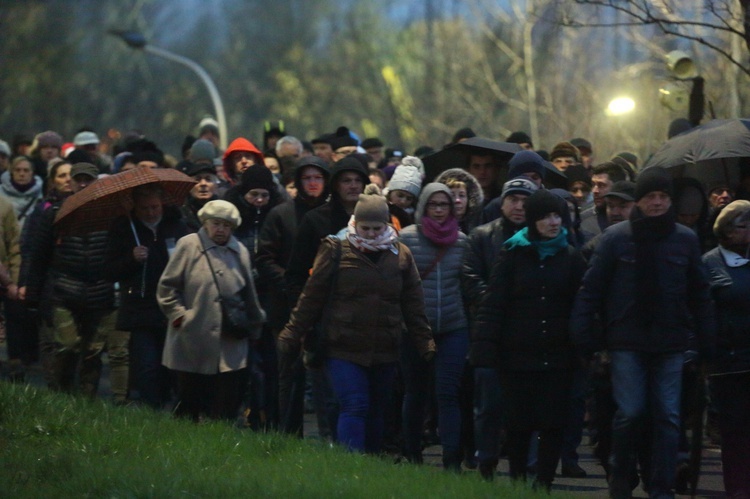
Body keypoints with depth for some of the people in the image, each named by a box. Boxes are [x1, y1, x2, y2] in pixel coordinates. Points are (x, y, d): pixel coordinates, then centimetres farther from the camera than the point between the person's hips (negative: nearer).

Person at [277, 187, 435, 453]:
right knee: (354, 408, -14)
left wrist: (425, 342, 10)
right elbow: (312, 297, 1)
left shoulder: (400, 256, 7)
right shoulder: (336, 251, -2)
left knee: (375, 412, 12)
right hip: (345, 349, -4)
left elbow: (413, 305, 13)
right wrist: (292, 334, 0)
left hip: (385, 352, 4)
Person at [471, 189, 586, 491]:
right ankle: (517, 479, 16)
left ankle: (544, 482, 4)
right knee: (519, 421, 5)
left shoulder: (570, 257, 6)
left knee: (553, 422, -2)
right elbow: (494, 302, -2)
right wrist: (486, 346, -10)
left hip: (557, 356, 1)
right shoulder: (513, 254, 1)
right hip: (518, 353, -1)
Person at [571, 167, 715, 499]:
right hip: (627, 342, -2)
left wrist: (705, 342, 6)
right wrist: (583, 333, -5)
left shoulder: (685, 240, 5)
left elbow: (700, 294, 9)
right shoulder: (616, 238, -1)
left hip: (670, 343, 2)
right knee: (630, 412, -6)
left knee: (668, 417, -1)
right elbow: (591, 288, 0)